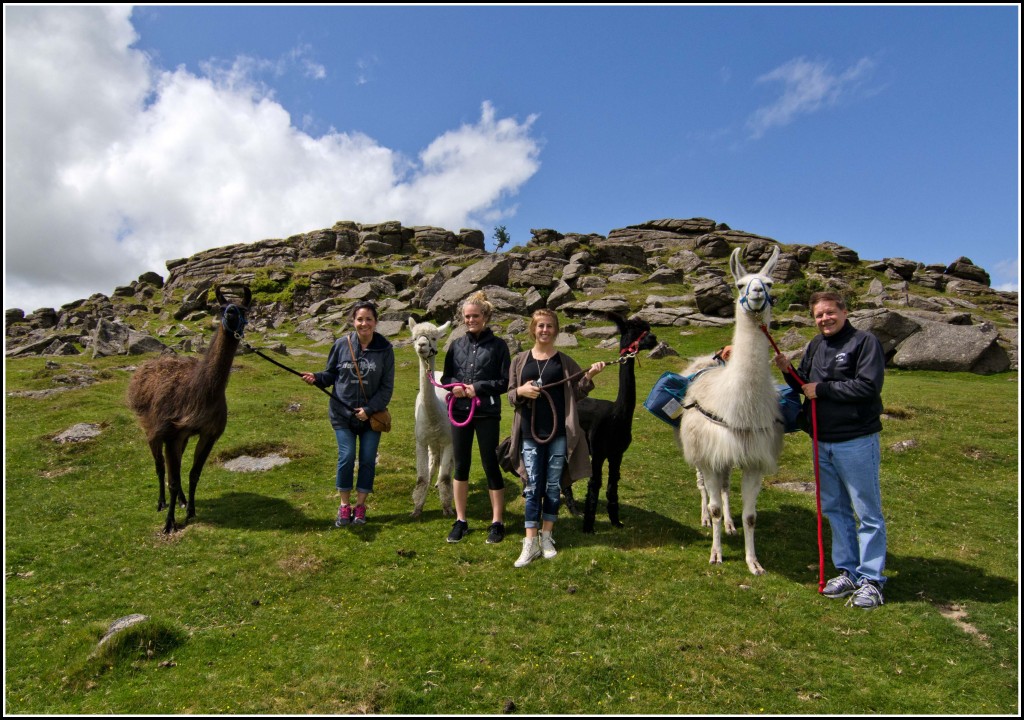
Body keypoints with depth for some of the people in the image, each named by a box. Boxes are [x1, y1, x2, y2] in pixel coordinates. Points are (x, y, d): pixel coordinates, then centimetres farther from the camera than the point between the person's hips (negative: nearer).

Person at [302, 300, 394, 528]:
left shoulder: (385, 349, -6)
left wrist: (369, 409, -13)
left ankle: (360, 506, 21)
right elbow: (331, 374, 7)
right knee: (346, 457, -2)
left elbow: (387, 387, -5)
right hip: (343, 414, 0)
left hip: (371, 415, 0)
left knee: (368, 460, 6)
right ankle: (344, 505, 16)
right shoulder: (341, 344, -3)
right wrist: (316, 378, -14)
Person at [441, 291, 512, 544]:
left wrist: (478, 387, -15)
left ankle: (497, 522, 16)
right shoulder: (457, 345, 8)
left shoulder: (498, 345, -3)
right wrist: (454, 386, -8)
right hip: (459, 411, 4)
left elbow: (505, 381, -5)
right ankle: (460, 520, 23)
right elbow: (445, 376, 13)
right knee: (461, 466, 10)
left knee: (490, 465, 3)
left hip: (487, 413, -3)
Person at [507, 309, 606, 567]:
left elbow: (577, 393, 7)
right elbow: (511, 396, 8)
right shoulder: (520, 361, 6)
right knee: (533, 487, 2)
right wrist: (521, 391, -14)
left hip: (559, 433, 0)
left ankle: (546, 537, 22)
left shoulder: (564, 361, 5)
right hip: (530, 433, 0)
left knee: (553, 486, 8)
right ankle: (530, 544, 8)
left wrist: (589, 375, -10)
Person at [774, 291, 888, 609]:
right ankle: (848, 572, 27)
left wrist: (822, 389, -16)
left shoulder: (865, 342, -9)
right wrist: (789, 371, -1)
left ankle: (871, 580, 13)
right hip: (822, 442, 7)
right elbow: (805, 386, 18)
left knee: (868, 513, 3)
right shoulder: (815, 346, 12)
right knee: (834, 509, 15)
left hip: (856, 442, -7)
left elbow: (868, 386, -21)